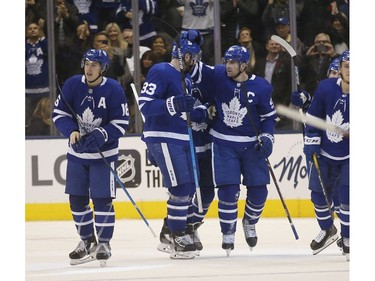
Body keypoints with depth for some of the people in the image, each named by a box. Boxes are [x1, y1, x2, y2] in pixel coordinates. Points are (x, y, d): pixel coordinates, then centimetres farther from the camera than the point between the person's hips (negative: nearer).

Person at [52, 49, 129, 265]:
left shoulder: (114, 90, -14)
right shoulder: (72, 85, -6)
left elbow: (121, 123, -11)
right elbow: (59, 113, -1)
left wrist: (101, 135, -26)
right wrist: (71, 131, -19)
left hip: (104, 153, -4)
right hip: (77, 151, 4)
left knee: (102, 198, -8)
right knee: (77, 198, 8)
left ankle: (103, 243, 3)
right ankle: (87, 240, 23)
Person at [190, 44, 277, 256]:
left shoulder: (261, 87, -7)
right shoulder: (218, 76, -8)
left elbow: (269, 116, 2)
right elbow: (197, 71, -8)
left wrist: (267, 137, -9)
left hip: (252, 144, 1)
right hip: (224, 144, -1)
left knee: (258, 190, 2)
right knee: (228, 189, -10)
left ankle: (250, 224, 31)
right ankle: (228, 233, 6)